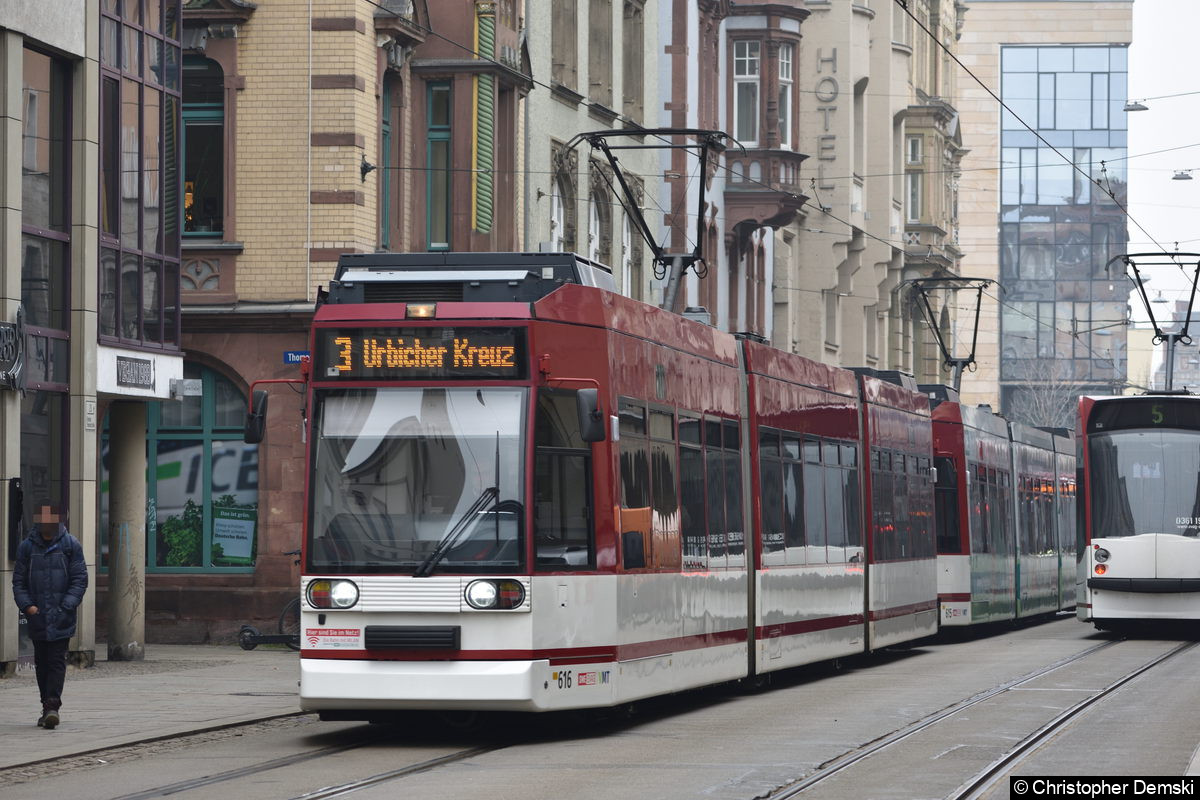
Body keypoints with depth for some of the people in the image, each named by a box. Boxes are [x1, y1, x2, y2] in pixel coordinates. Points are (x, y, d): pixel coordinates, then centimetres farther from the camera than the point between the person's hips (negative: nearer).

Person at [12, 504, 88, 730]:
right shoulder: (27, 547, 5)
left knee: (57, 661, -8)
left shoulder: (71, 545, 1)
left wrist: (67, 606, -11)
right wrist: (27, 605, -8)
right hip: (37, 616, 3)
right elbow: (19, 581, 7)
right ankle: (48, 707, 16)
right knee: (41, 662, 8)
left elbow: (79, 579, 0)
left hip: (61, 618, -3)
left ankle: (52, 705, -13)